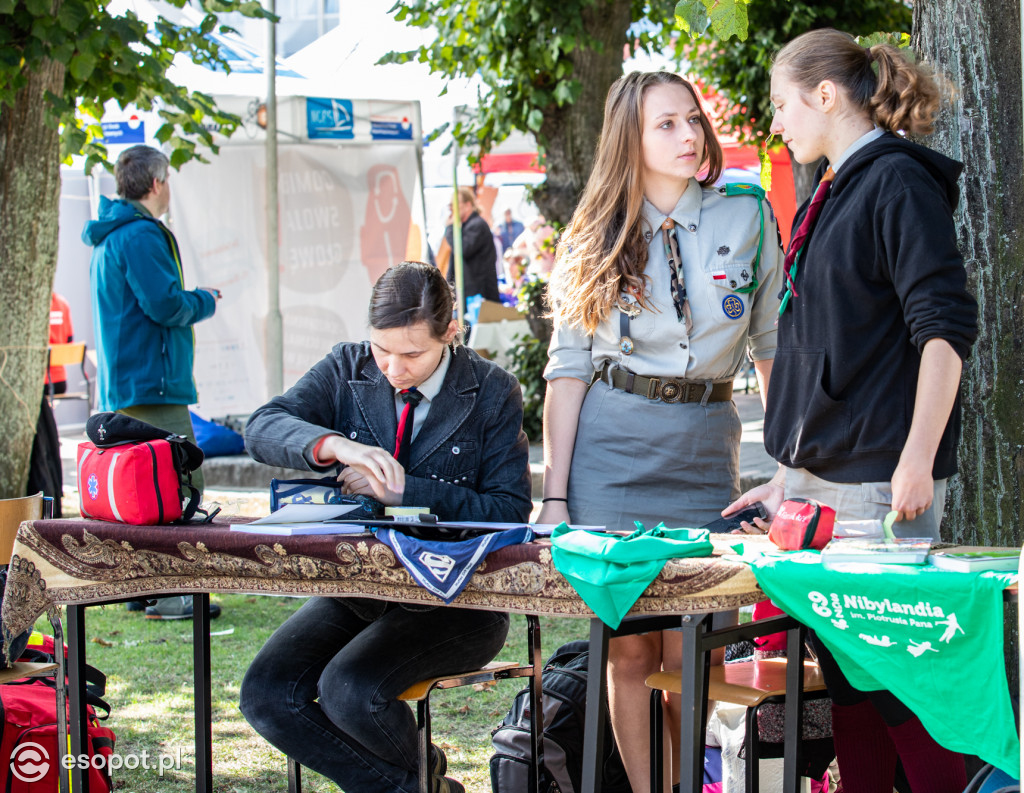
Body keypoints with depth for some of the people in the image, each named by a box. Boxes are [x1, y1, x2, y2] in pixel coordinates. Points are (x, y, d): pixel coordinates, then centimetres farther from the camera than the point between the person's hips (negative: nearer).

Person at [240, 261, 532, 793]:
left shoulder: (493, 394, -4)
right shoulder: (346, 369, 4)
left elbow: (509, 511, -9)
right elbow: (261, 429, -10)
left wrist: (402, 490, -19)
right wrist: (334, 444, -31)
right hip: (356, 588, 5)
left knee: (350, 690, -29)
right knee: (266, 694, -18)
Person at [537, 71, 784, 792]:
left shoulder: (747, 218, 5)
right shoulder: (598, 239, 5)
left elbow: (775, 342, 9)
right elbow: (568, 368, 5)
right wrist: (554, 495, -1)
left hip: (705, 448, 0)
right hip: (610, 447, 0)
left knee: (690, 657, -2)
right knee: (629, 650, 1)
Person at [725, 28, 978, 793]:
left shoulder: (899, 182, -9)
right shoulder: (832, 195, 17)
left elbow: (945, 327, -16)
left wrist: (917, 461, -21)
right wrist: (791, 472, 23)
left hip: (880, 478, -9)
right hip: (820, 472, 9)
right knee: (843, 669, 10)